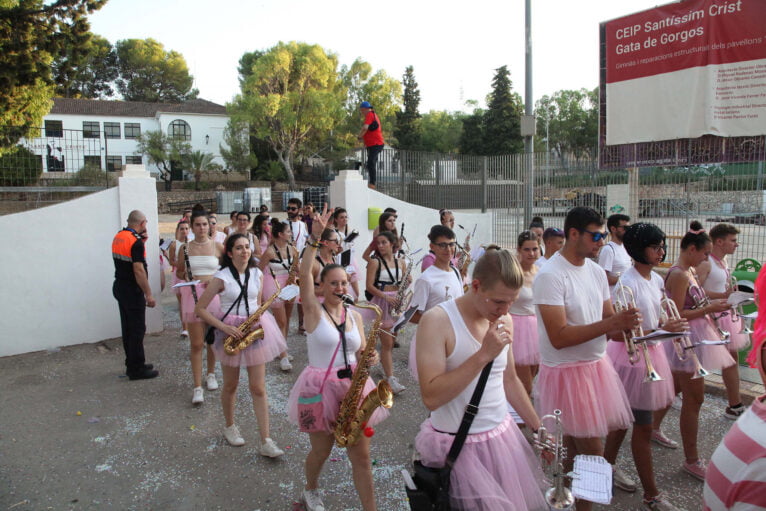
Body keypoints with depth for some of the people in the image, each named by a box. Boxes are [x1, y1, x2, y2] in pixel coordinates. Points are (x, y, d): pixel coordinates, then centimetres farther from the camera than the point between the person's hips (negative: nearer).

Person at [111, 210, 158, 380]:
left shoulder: (118, 237, 8)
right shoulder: (135, 241, -19)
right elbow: (139, 270, -23)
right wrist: (148, 294, -19)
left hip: (119, 287, 9)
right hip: (132, 291, -9)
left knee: (128, 328, 16)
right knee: (137, 329, -2)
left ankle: (132, 364, 26)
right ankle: (137, 369, 5)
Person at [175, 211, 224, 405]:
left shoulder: (217, 247, 2)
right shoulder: (186, 248, 5)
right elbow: (178, 272, 15)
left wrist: (216, 279, -10)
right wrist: (185, 276, -7)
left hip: (213, 294, 0)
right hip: (192, 295, 0)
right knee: (197, 344, -2)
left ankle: (211, 374, 34)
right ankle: (197, 387, 3)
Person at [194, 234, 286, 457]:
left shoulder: (257, 274, 2)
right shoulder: (222, 277, -10)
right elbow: (200, 309, -9)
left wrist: (259, 321, -5)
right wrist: (223, 327, -18)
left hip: (255, 331, 3)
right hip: (230, 333, -2)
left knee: (258, 388, 0)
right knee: (231, 385, 13)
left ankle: (266, 442, 2)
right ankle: (230, 427, 38)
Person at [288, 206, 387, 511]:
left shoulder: (355, 316, 6)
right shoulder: (313, 311, -8)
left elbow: (361, 353, 9)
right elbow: (304, 274, -24)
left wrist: (370, 358, -15)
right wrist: (315, 238, -33)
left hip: (353, 386, 4)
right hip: (320, 387, -3)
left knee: (361, 456, 5)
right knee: (321, 451, 14)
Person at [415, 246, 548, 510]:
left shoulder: (504, 320, 3)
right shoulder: (437, 320, -19)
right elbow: (431, 398, -26)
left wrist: (538, 427, 15)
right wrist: (484, 355, -27)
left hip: (503, 436, 7)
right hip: (460, 446, -6)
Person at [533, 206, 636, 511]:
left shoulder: (596, 271, 6)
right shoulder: (550, 276, -18)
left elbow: (607, 319, 12)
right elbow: (559, 338, -23)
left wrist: (624, 324, -11)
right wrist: (611, 324, -26)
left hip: (596, 365, 7)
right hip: (566, 372, -7)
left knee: (577, 451, 13)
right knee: (593, 456, 0)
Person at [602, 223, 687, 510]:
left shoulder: (657, 280, 6)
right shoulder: (628, 284, -20)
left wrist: (666, 324, 1)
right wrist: (660, 330, -29)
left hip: (651, 353, 8)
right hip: (631, 356, -8)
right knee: (643, 427, 2)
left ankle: (608, 467, 37)